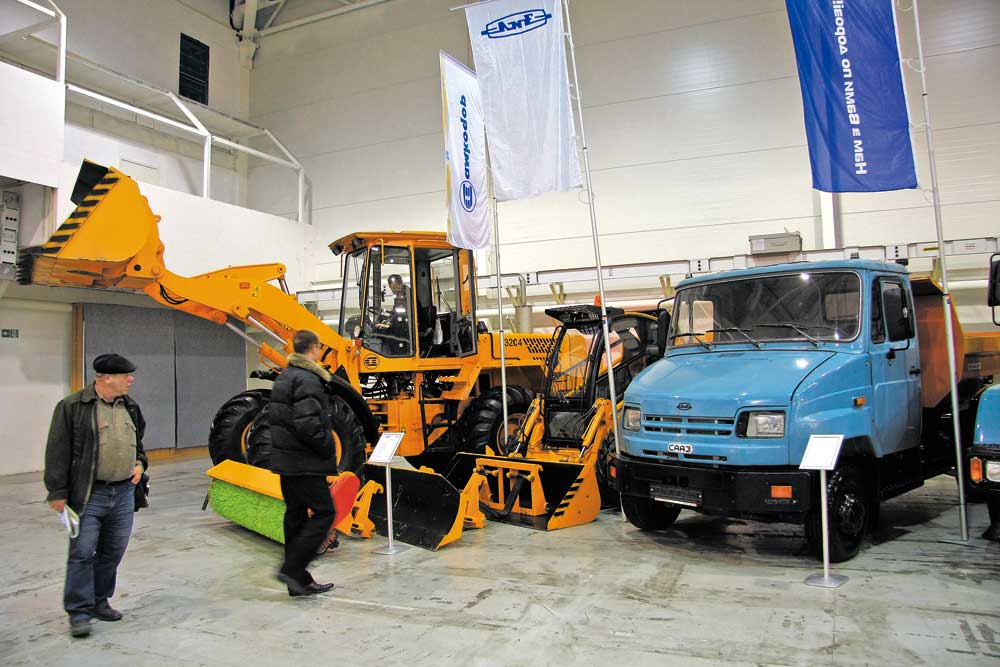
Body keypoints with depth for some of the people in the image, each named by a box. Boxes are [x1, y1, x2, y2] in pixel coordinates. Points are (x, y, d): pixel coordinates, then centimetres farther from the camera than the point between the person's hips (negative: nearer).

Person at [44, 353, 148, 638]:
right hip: (89, 495, -6)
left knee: (113, 552, 13)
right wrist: (57, 492, -10)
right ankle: (79, 612, 10)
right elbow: (58, 451, -8)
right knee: (82, 553, -2)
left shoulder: (130, 407, 10)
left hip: (124, 492, 6)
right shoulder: (72, 407, -9)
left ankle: (99, 601, 28)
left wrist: (140, 463, 8)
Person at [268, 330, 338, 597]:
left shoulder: (284, 377, 14)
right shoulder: (307, 380, -18)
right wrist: (329, 449, -12)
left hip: (286, 461, 10)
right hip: (304, 463, -10)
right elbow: (307, 425, -27)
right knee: (323, 513, -2)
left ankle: (299, 581, 20)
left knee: (296, 515, 13)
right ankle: (292, 570, -5)